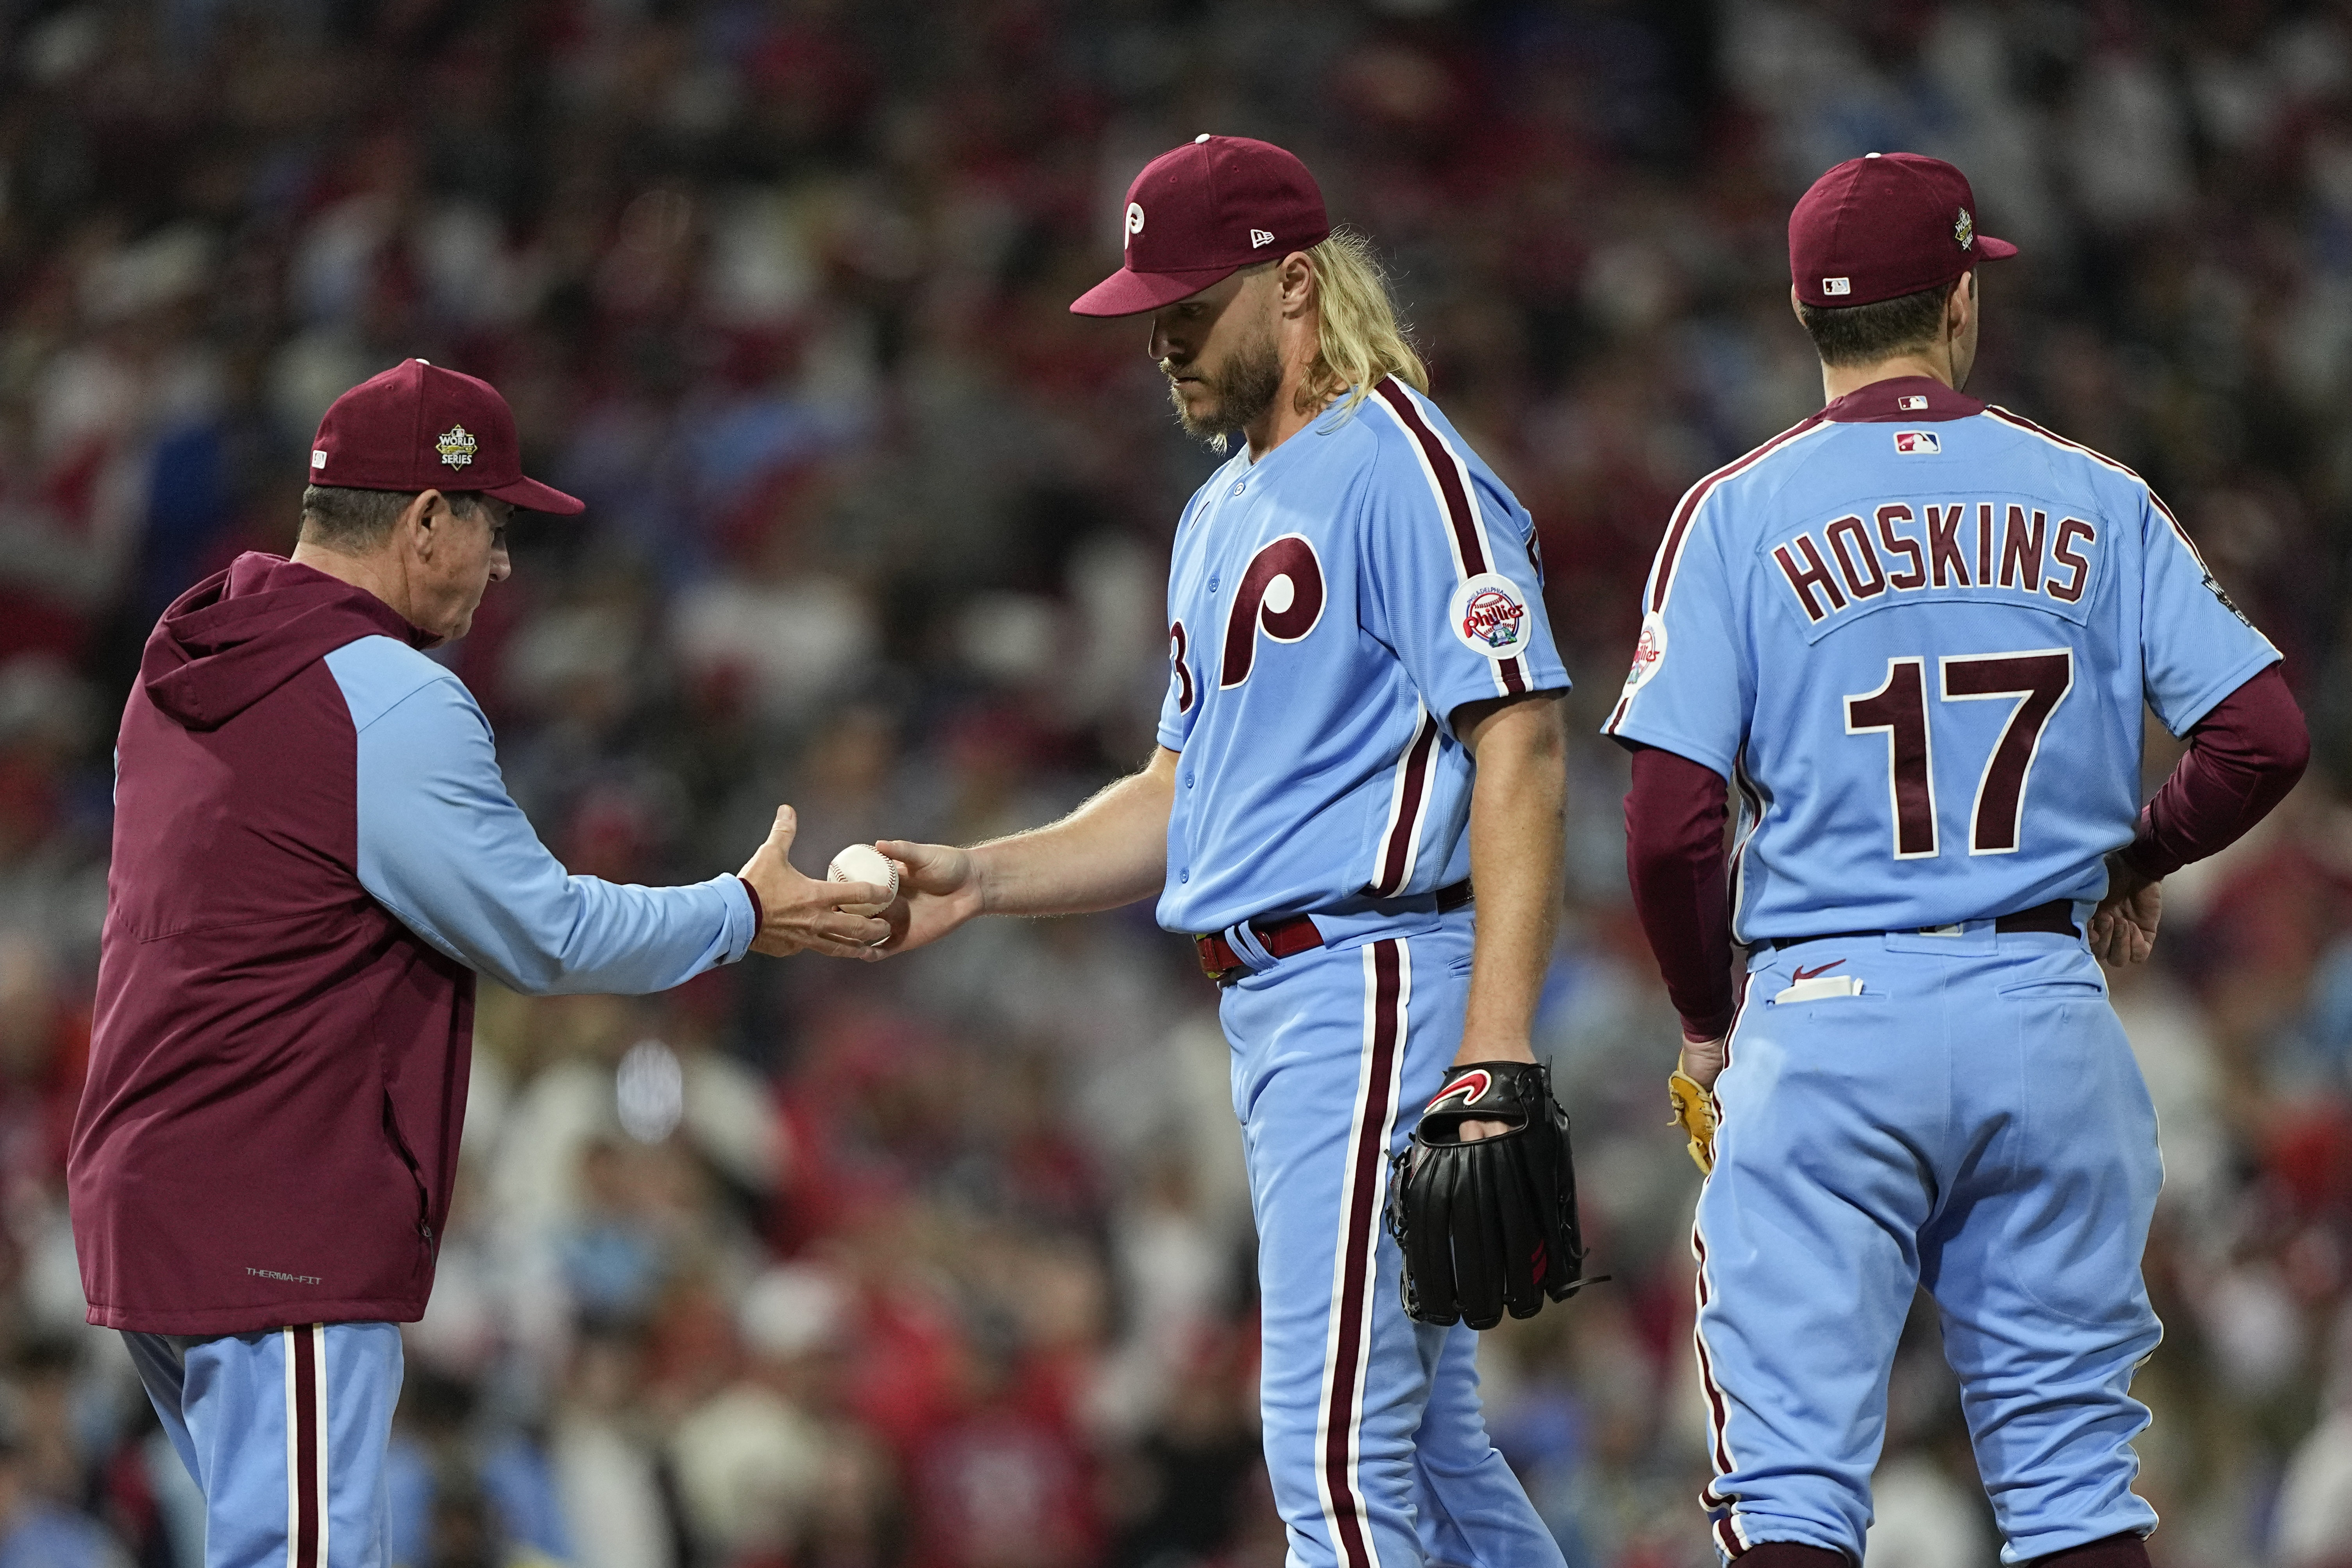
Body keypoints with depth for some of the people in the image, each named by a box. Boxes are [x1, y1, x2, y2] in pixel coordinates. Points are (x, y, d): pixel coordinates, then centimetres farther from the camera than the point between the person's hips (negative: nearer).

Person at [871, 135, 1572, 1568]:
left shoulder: (1399, 463, -9)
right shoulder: (1226, 512, 21)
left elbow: (1522, 745, -17)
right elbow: (1188, 795, 26)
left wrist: (1497, 1045, -24)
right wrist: (985, 879, 10)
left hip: (1380, 975, -10)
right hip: (1271, 1004, 10)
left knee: (1337, 1449, -13)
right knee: (1428, 1446, 13)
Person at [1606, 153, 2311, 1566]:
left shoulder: (1740, 513, 0)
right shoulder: (2095, 501, 6)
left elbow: (1672, 824, -7)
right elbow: (2264, 736, -2)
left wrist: (1708, 1020, 9)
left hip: (1829, 1016, -2)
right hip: (2049, 1020, 2)